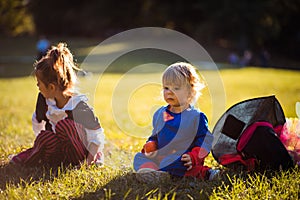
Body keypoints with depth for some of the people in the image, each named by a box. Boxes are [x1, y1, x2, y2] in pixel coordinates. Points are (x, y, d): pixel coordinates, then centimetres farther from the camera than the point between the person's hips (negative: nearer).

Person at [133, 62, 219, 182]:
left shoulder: (197, 117, -2)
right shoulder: (160, 114, 15)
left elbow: (205, 141, -4)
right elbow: (154, 136, 24)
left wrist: (193, 158, -19)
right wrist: (150, 145, 0)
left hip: (182, 160, -6)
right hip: (158, 158, 6)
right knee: (139, 157, -15)